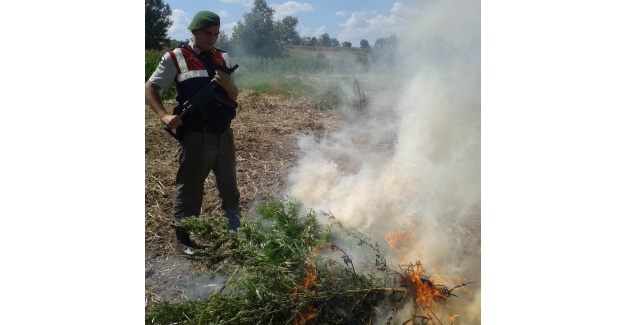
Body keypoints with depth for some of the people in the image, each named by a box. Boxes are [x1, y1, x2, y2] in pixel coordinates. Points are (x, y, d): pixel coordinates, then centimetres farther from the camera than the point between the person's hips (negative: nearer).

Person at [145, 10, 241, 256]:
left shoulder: (223, 59, 10)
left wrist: (227, 86, -10)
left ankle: (235, 230, 30)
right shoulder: (175, 58, -4)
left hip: (223, 134, 5)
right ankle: (183, 238, 19)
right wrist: (164, 116, -17)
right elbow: (150, 88, -2)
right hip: (194, 136, -4)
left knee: (229, 185, 14)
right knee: (189, 188, 5)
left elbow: (234, 97, 13)